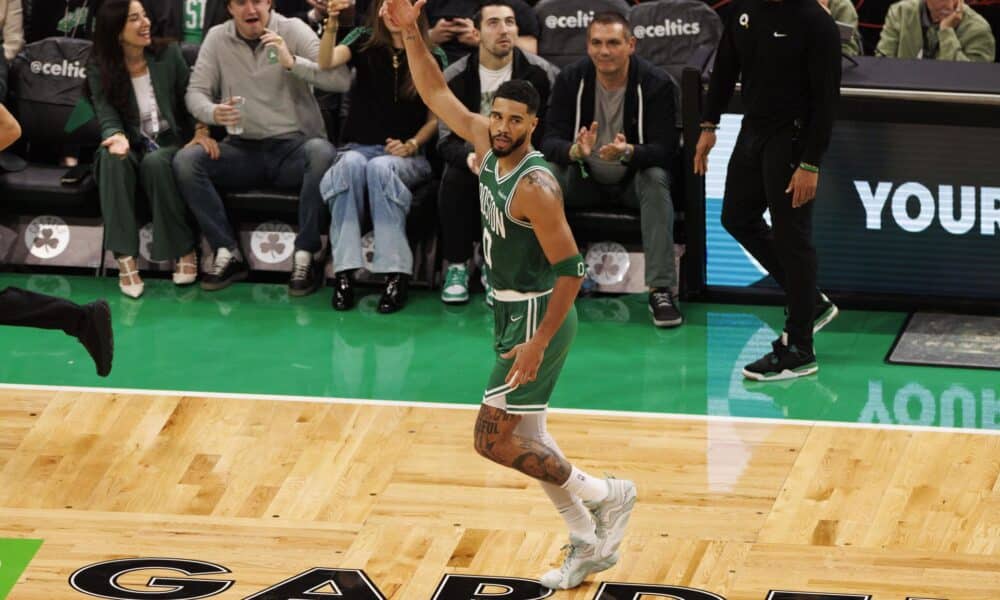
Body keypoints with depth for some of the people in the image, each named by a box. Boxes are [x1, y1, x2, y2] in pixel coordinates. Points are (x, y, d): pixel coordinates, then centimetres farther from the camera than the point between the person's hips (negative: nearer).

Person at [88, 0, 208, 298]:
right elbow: (107, 115, -11)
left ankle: (184, 249, -23)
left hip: (169, 143, 0)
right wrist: (118, 137, -34)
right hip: (132, 147, 0)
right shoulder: (99, 69, 0)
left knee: (155, 163, -37)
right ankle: (125, 257, -38)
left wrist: (201, 131, -16)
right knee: (113, 158, -36)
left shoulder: (169, 55, 3)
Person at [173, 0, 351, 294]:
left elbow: (342, 79, -12)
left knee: (321, 153, -36)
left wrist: (293, 62, -26)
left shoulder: (294, 31, -2)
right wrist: (213, 113, -20)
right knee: (185, 160, -23)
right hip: (242, 149, 3)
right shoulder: (217, 38, 7)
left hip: (292, 147, -3)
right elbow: (195, 91, 3)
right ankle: (227, 253, -17)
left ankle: (305, 255, -27)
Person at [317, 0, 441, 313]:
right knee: (351, 164, -35)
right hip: (358, 147, 1)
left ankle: (396, 273, -37)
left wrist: (411, 145, -11)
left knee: (380, 167, -35)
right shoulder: (365, 43, 6)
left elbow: (435, 118, 7)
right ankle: (344, 270, -38)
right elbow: (327, 62, -15)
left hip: (406, 154, -1)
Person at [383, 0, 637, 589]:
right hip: (513, 310, 9)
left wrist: (538, 343, -25)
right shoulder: (489, 144, -1)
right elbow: (437, 94, 7)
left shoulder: (534, 186, -25)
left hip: (537, 316, -9)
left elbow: (571, 269, -24)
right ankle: (591, 543, 24)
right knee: (527, 438, 14)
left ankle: (608, 496, 5)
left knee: (495, 438, -7)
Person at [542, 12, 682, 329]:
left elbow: (665, 149, -23)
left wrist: (628, 153, -45)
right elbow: (550, 140, -15)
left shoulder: (655, 83, -17)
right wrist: (575, 151, -41)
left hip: (634, 178, -2)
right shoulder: (570, 79, -11)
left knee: (656, 180, -35)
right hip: (585, 179, 2)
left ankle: (661, 290, -35)